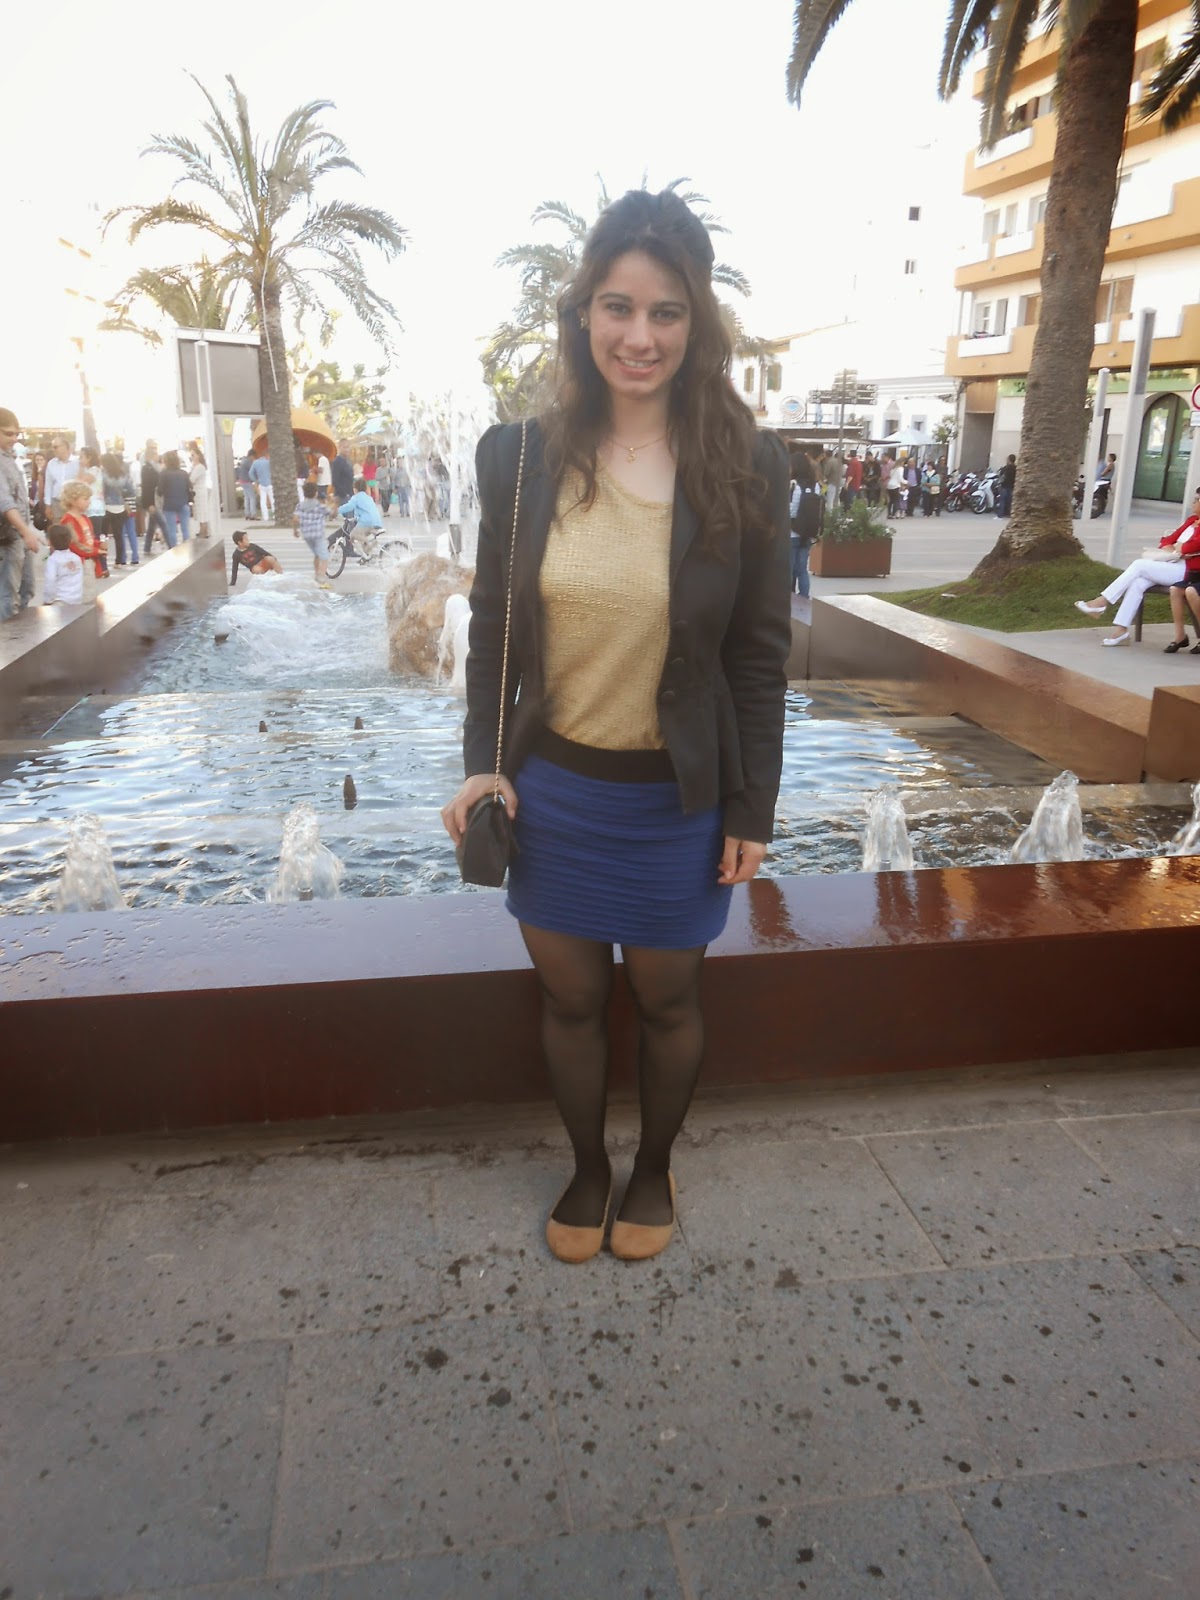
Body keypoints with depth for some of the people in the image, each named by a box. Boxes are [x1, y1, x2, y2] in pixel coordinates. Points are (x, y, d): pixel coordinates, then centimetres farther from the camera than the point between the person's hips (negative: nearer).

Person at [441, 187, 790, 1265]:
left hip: (677, 799, -1)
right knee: (570, 1000, 17)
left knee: (666, 1002, 16)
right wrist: (483, 761, -4)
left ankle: (655, 1167, 45)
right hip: (549, 788, 2)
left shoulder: (743, 468, -8)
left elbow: (759, 652, -4)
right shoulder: (522, 456, -4)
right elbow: (492, 620, 4)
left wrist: (753, 810, -4)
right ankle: (588, 1167, 44)